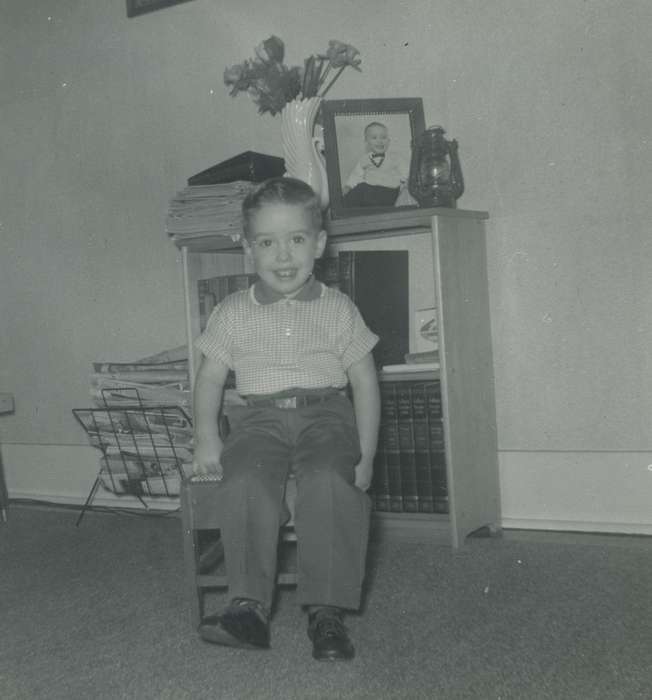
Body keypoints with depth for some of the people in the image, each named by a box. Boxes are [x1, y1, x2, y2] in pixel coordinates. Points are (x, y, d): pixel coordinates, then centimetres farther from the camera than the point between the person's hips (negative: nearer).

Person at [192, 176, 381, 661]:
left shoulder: (338, 309, 8)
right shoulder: (232, 313, 10)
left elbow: (365, 382, 8)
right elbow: (210, 378, 15)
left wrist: (366, 453, 0)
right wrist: (206, 438, 1)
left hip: (325, 413, -1)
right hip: (260, 417, 1)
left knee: (328, 480, -32)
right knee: (245, 481, -31)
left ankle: (328, 610, -25)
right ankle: (249, 605, -25)